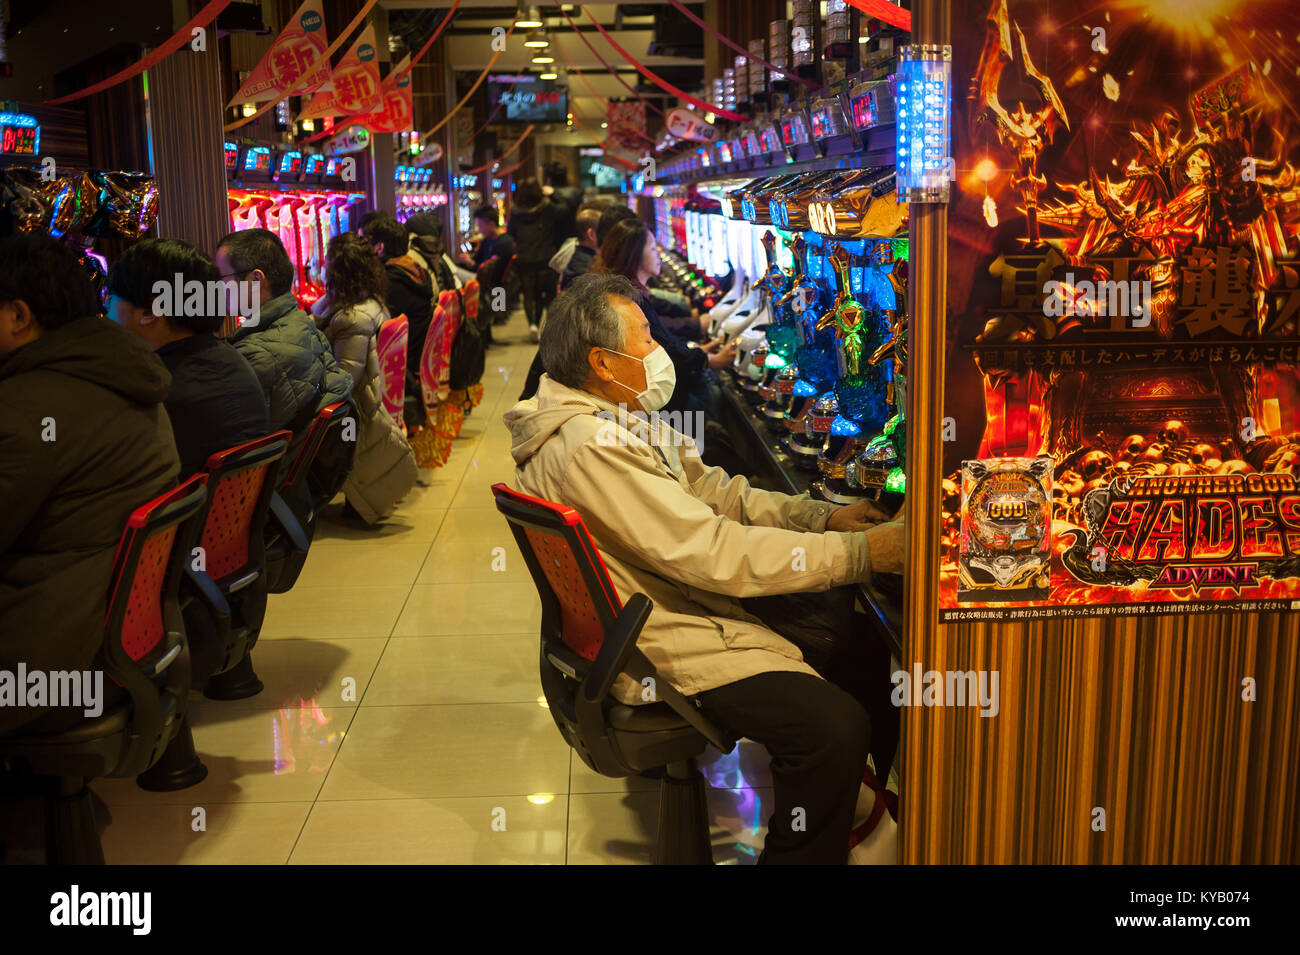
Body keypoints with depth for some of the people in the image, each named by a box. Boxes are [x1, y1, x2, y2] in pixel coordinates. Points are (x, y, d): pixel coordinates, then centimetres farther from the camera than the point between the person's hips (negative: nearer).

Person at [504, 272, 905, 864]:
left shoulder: (621, 419, 8)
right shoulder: (591, 447, -26)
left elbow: (716, 493, 11)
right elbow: (715, 553, -29)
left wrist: (822, 518, -2)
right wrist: (860, 553, -26)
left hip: (703, 601, 11)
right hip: (666, 648, -11)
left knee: (866, 640, 11)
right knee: (835, 727, -25)